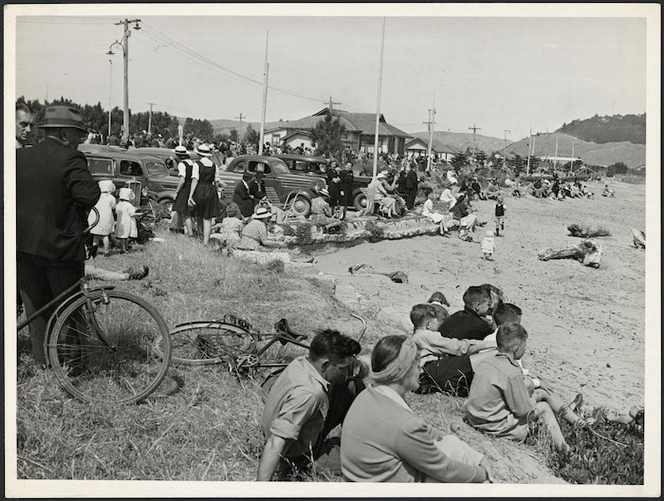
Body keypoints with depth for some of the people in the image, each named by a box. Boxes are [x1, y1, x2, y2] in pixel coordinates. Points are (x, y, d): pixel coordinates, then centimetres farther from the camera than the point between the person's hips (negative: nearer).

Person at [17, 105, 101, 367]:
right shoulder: (70, 159, -15)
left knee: (35, 304, 18)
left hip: (23, 246, 5)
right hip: (60, 247, -5)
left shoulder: (19, 157, 5)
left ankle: (42, 359, 26)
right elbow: (88, 196, -25)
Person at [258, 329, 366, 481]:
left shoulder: (301, 362, -11)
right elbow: (275, 443, -42)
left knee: (353, 386, 1)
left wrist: (356, 366, -16)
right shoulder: (307, 393, -38)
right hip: (298, 455, -8)